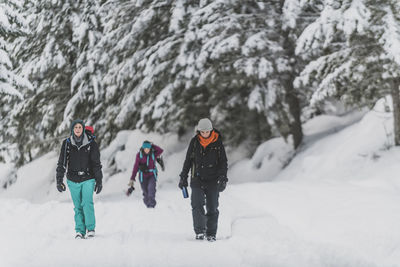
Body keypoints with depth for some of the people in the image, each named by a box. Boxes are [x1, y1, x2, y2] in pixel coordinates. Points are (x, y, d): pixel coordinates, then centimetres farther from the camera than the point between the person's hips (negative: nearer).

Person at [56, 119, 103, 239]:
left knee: (87, 203, -15)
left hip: (88, 179, -2)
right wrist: (59, 180, 0)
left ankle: (91, 228, -2)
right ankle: (80, 230, 12)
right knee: (78, 207, 5)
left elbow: (96, 163, 2)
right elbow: (62, 163, 5)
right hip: (73, 181, 2)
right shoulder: (67, 144, 1)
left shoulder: (91, 143, -2)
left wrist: (99, 181, 0)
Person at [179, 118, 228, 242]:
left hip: (213, 181, 0)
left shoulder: (217, 142, -2)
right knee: (197, 205, -15)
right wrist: (183, 177, 9)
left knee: (212, 208, 1)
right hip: (197, 179, 1)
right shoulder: (194, 142, 2)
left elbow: (223, 162, 2)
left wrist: (222, 178, -9)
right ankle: (200, 231, -12)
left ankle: (211, 233, 10)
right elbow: (188, 160, 11)